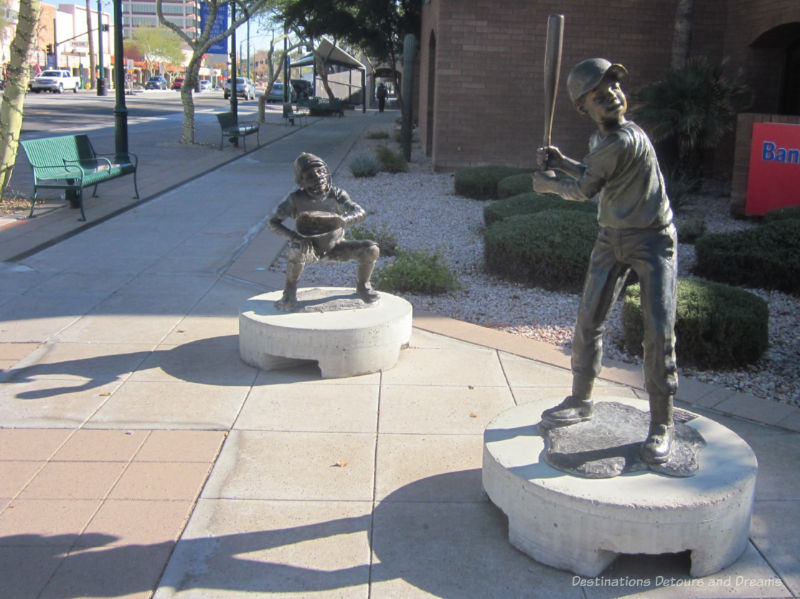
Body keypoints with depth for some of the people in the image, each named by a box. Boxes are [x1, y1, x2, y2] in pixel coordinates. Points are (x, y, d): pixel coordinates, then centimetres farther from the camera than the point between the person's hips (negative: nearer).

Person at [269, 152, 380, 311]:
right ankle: (290, 293, -11)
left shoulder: (336, 194, -16)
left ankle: (363, 285, 10)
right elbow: (273, 222, -17)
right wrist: (295, 236, -34)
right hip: (311, 248, -2)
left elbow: (360, 213, -25)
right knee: (297, 252, -37)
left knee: (371, 249, -18)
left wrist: (343, 219, -49)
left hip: (336, 246, 2)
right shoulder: (296, 199, -19)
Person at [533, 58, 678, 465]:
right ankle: (580, 401, 23)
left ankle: (662, 423, 3)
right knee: (588, 321, 7)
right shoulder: (600, 138, 3)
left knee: (658, 331, -10)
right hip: (612, 237, 8)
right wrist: (563, 163, 9)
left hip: (653, 240, -8)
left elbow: (584, 190, -15)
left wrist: (547, 184, 2)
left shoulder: (623, 140, -24)